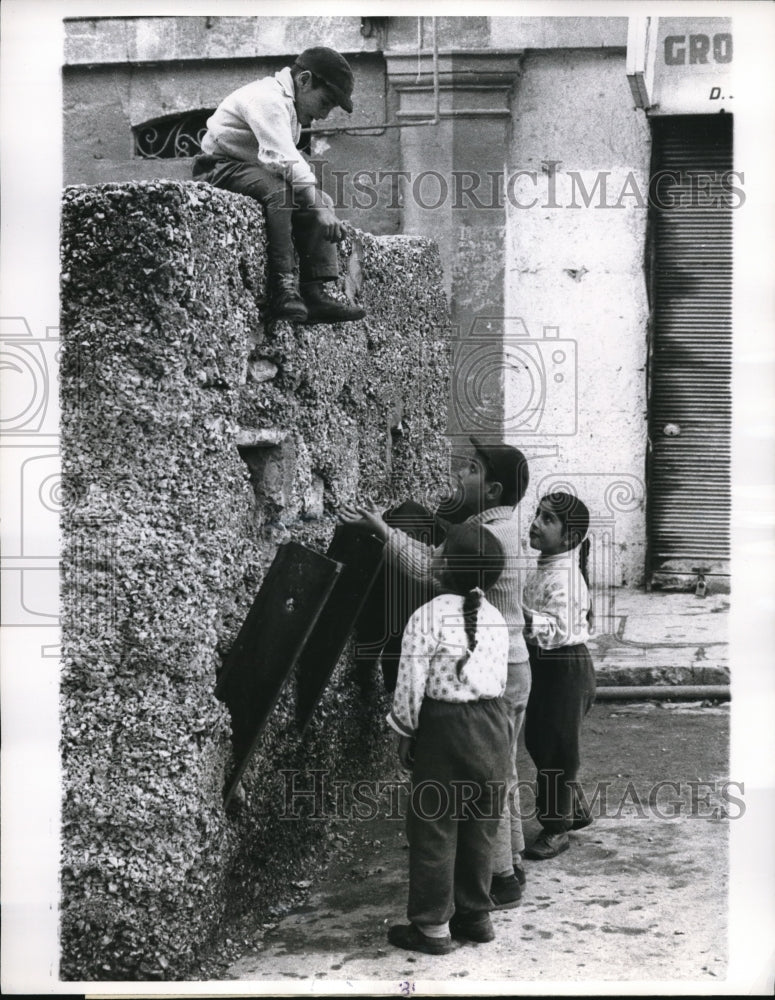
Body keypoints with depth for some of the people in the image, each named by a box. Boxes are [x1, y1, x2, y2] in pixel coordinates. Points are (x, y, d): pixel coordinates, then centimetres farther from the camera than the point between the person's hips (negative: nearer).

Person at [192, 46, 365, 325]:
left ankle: (315, 292, -14)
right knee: (279, 191, -35)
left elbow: (290, 161, 11)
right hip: (219, 168, -10)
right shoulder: (267, 99, -19)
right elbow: (285, 161, -30)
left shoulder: (289, 104, 14)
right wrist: (319, 208, -35)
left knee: (321, 200, -3)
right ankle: (283, 289, -37)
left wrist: (323, 205, -3)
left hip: (253, 169, 10)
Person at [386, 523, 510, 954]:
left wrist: (405, 732, -1)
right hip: (492, 724, 6)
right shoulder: (495, 618, 3)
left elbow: (411, 685, -13)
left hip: (444, 727, -6)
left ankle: (432, 926, 11)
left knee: (434, 828, 5)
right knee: (480, 826, 16)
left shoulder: (429, 616, -14)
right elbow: (501, 680, 8)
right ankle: (476, 914, 27)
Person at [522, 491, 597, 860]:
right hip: (545, 665, 10)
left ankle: (556, 829, 13)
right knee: (539, 742, 18)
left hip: (566, 668, -10)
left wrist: (527, 616, -42)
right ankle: (574, 809, 34)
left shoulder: (564, 576, -21)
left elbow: (561, 630, -32)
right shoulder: (539, 571, 8)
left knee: (555, 748, 0)